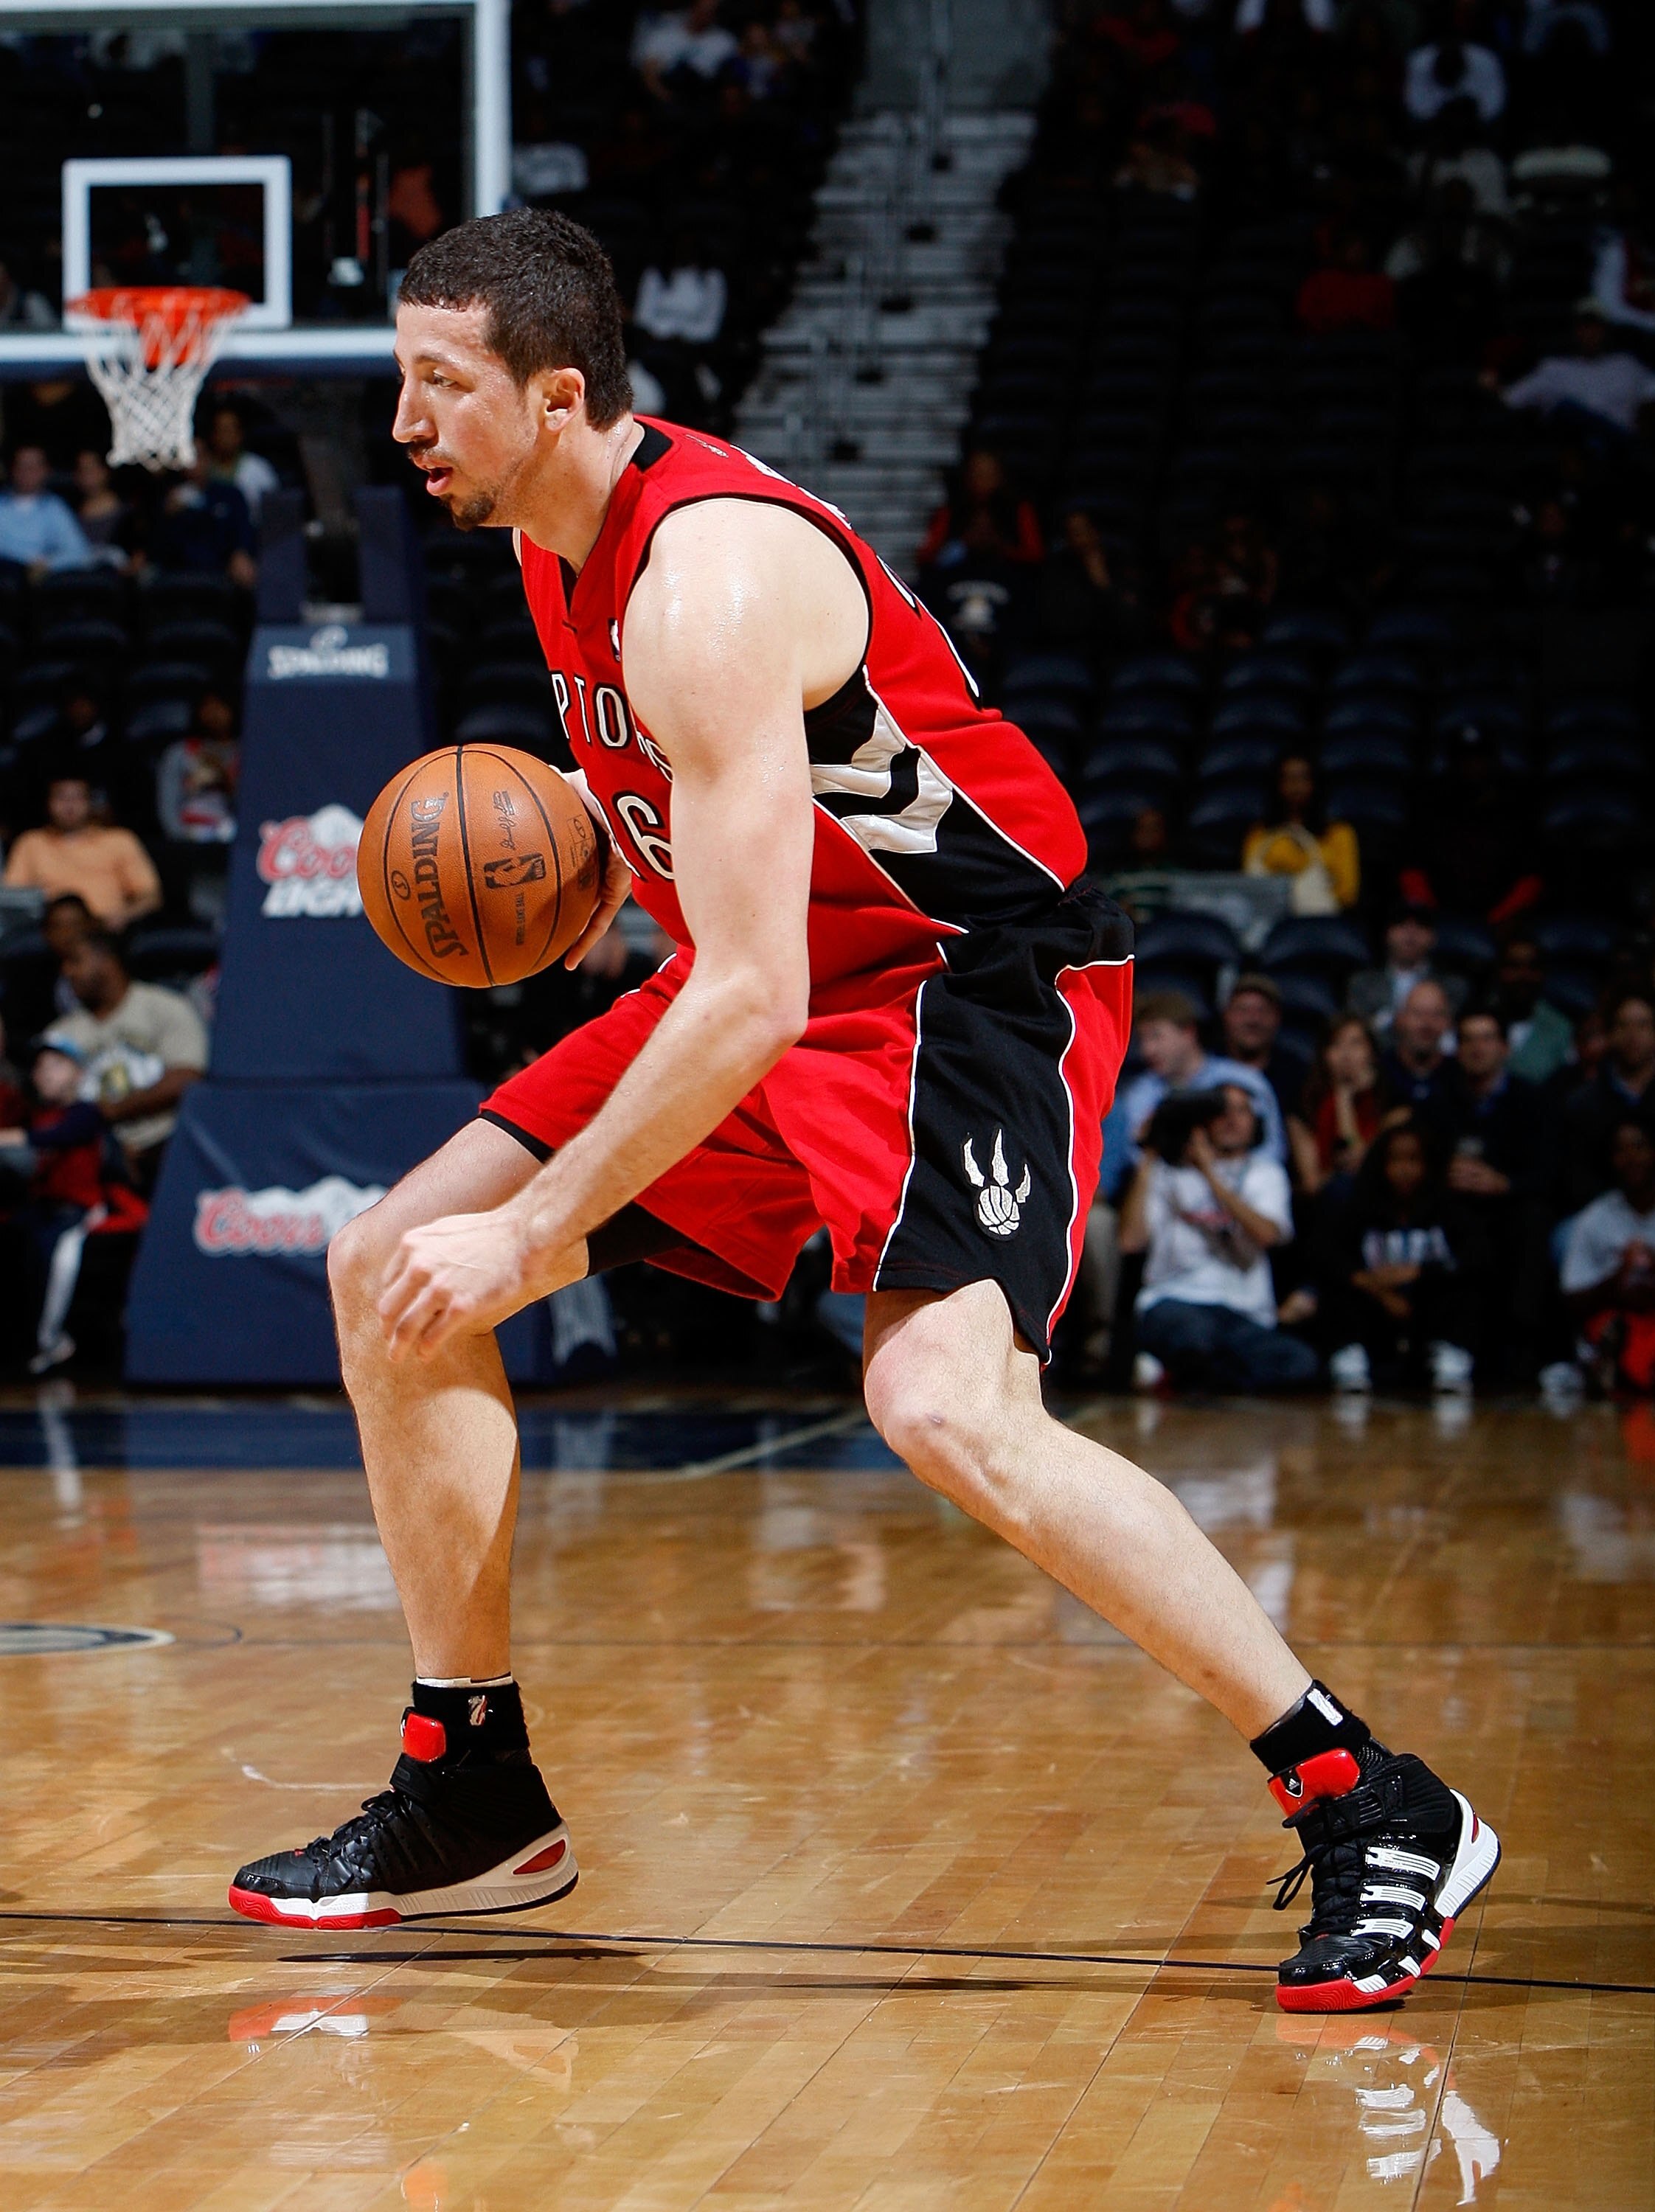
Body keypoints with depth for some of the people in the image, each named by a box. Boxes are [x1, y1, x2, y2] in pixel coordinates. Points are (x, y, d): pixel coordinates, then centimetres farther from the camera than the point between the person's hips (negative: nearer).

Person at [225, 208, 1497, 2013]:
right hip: (771, 983, 10)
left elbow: (753, 998, -32)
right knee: (387, 1273, 3)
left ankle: (1375, 1812, -20)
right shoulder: (554, 529, 1)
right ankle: (472, 1794, 14)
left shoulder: (712, 581, -28)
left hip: (979, 980, -10)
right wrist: (592, 859, 2)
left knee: (946, 1408, -31)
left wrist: (535, 1231, -29)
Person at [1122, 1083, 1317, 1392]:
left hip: (1245, 1315, 3)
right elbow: (1132, 1239, 1)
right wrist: (1147, 1163, 5)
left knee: (1300, 1363, -30)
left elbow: (1266, 1233, -2)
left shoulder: (1265, 1173, 21)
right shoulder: (1170, 1172, 17)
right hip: (1175, 1300, -3)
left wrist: (1210, 1174, -2)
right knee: (1192, 1330, -42)